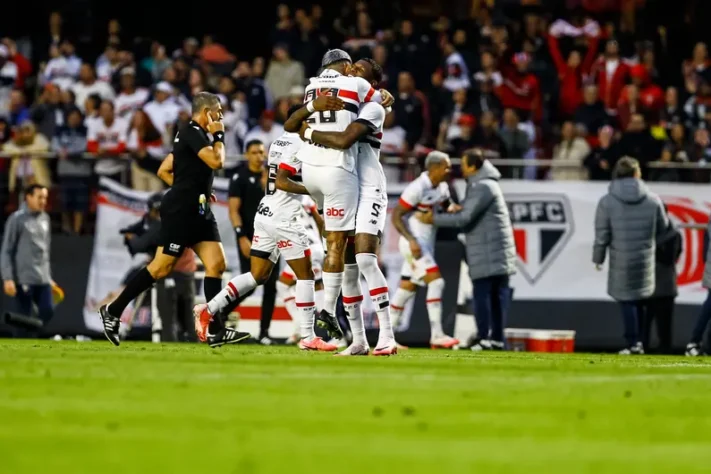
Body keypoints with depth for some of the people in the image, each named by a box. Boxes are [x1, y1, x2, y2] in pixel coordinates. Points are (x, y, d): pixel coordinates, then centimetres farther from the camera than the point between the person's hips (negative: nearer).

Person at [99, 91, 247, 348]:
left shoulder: (193, 134, 18)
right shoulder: (192, 133, -11)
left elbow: (163, 170, 22)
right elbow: (216, 161, -23)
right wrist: (219, 136, -7)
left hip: (198, 211, 10)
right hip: (180, 210, -10)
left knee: (216, 264, 0)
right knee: (162, 267, -6)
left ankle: (215, 331, -3)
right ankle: (113, 311, 5)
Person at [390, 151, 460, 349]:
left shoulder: (442, 187, 7)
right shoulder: (417, 188, -18)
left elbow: (447, 206, 24)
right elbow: (396, 216, -17)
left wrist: (452, 208, -1)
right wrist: (412, 241, -26)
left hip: (426, 244, 9)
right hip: (414, 243, -9)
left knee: (407, 288, 11)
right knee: (436, 282, -16)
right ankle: (437, 335, -18)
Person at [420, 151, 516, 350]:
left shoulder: (483, 187, -12)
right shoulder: (482, 185, 20)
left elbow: (465, 218, -16)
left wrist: (435, 219, -9)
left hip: (487, 251, -10)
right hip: (499, 251, 10)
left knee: (482, 293, -8)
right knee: (498, 293, 6)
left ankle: (484, 338, -11)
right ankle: (498, 338, 6)